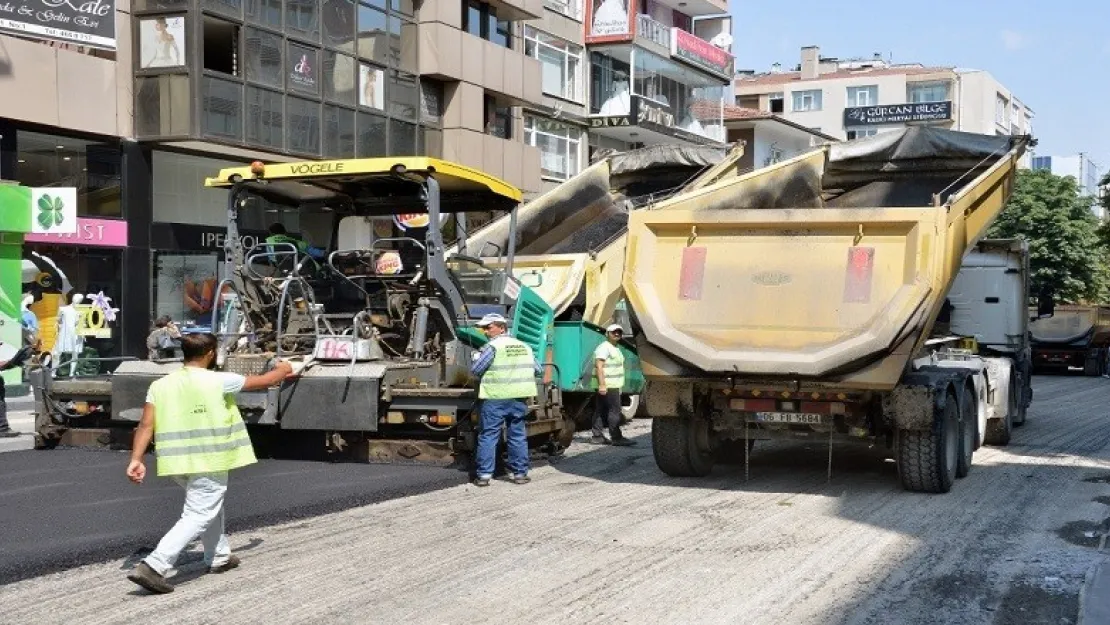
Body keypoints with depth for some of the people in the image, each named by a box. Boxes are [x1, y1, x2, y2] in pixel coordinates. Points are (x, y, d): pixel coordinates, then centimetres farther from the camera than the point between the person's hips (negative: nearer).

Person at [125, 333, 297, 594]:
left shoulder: (160, 385, 5)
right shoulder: (218, 381, -7)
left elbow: (146, 426, -3)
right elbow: (265, 381, 5)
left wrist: (136, 459, -3)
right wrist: (283, 370, 24)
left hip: (177, 461, 7)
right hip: (208, 462, -7)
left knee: (211, 504, 27)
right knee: (198, 516, -5)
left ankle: (219, 557, 39)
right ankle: (153, 567, -18)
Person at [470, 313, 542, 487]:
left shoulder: (493, 346, -8)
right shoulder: (524, 347, 12)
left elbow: (475, 370, -9)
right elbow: (538, 370, 16)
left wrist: (477, 357, 11)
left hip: (495, 398, -5)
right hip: (518, 398, 5)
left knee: (488, 436, 1)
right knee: (518, 436, 12)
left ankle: (484, 474, -1)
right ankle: (520, 473, 13)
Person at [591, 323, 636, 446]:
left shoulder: (615, 348, 22)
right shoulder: (604, 347, -10)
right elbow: (599, 366, -19)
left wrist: (619, 386, 30)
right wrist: (602, 384, -26)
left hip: (614, 385, 10)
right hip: (607, 386, -10)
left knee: (601, 411, 9)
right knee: (614, 411, -12)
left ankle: (597, 436, 10)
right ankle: (616, 438, -13)